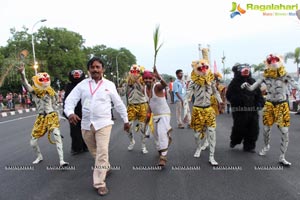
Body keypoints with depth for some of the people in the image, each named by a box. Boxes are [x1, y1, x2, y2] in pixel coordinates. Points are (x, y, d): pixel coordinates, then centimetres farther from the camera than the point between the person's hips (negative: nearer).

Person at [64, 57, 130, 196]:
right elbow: (70, 99, -3)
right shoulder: (82, 84, 3)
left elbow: (119, 104, 8)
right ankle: (105, 167, 44)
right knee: (94, 152, 17)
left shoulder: (109, 85, 1)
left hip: (103, 123, -2)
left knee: (102, 152, -9)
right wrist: (70, 113, -24)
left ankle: (99, 183, 3)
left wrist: (125, 120, 13)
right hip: (86, 124, 3)